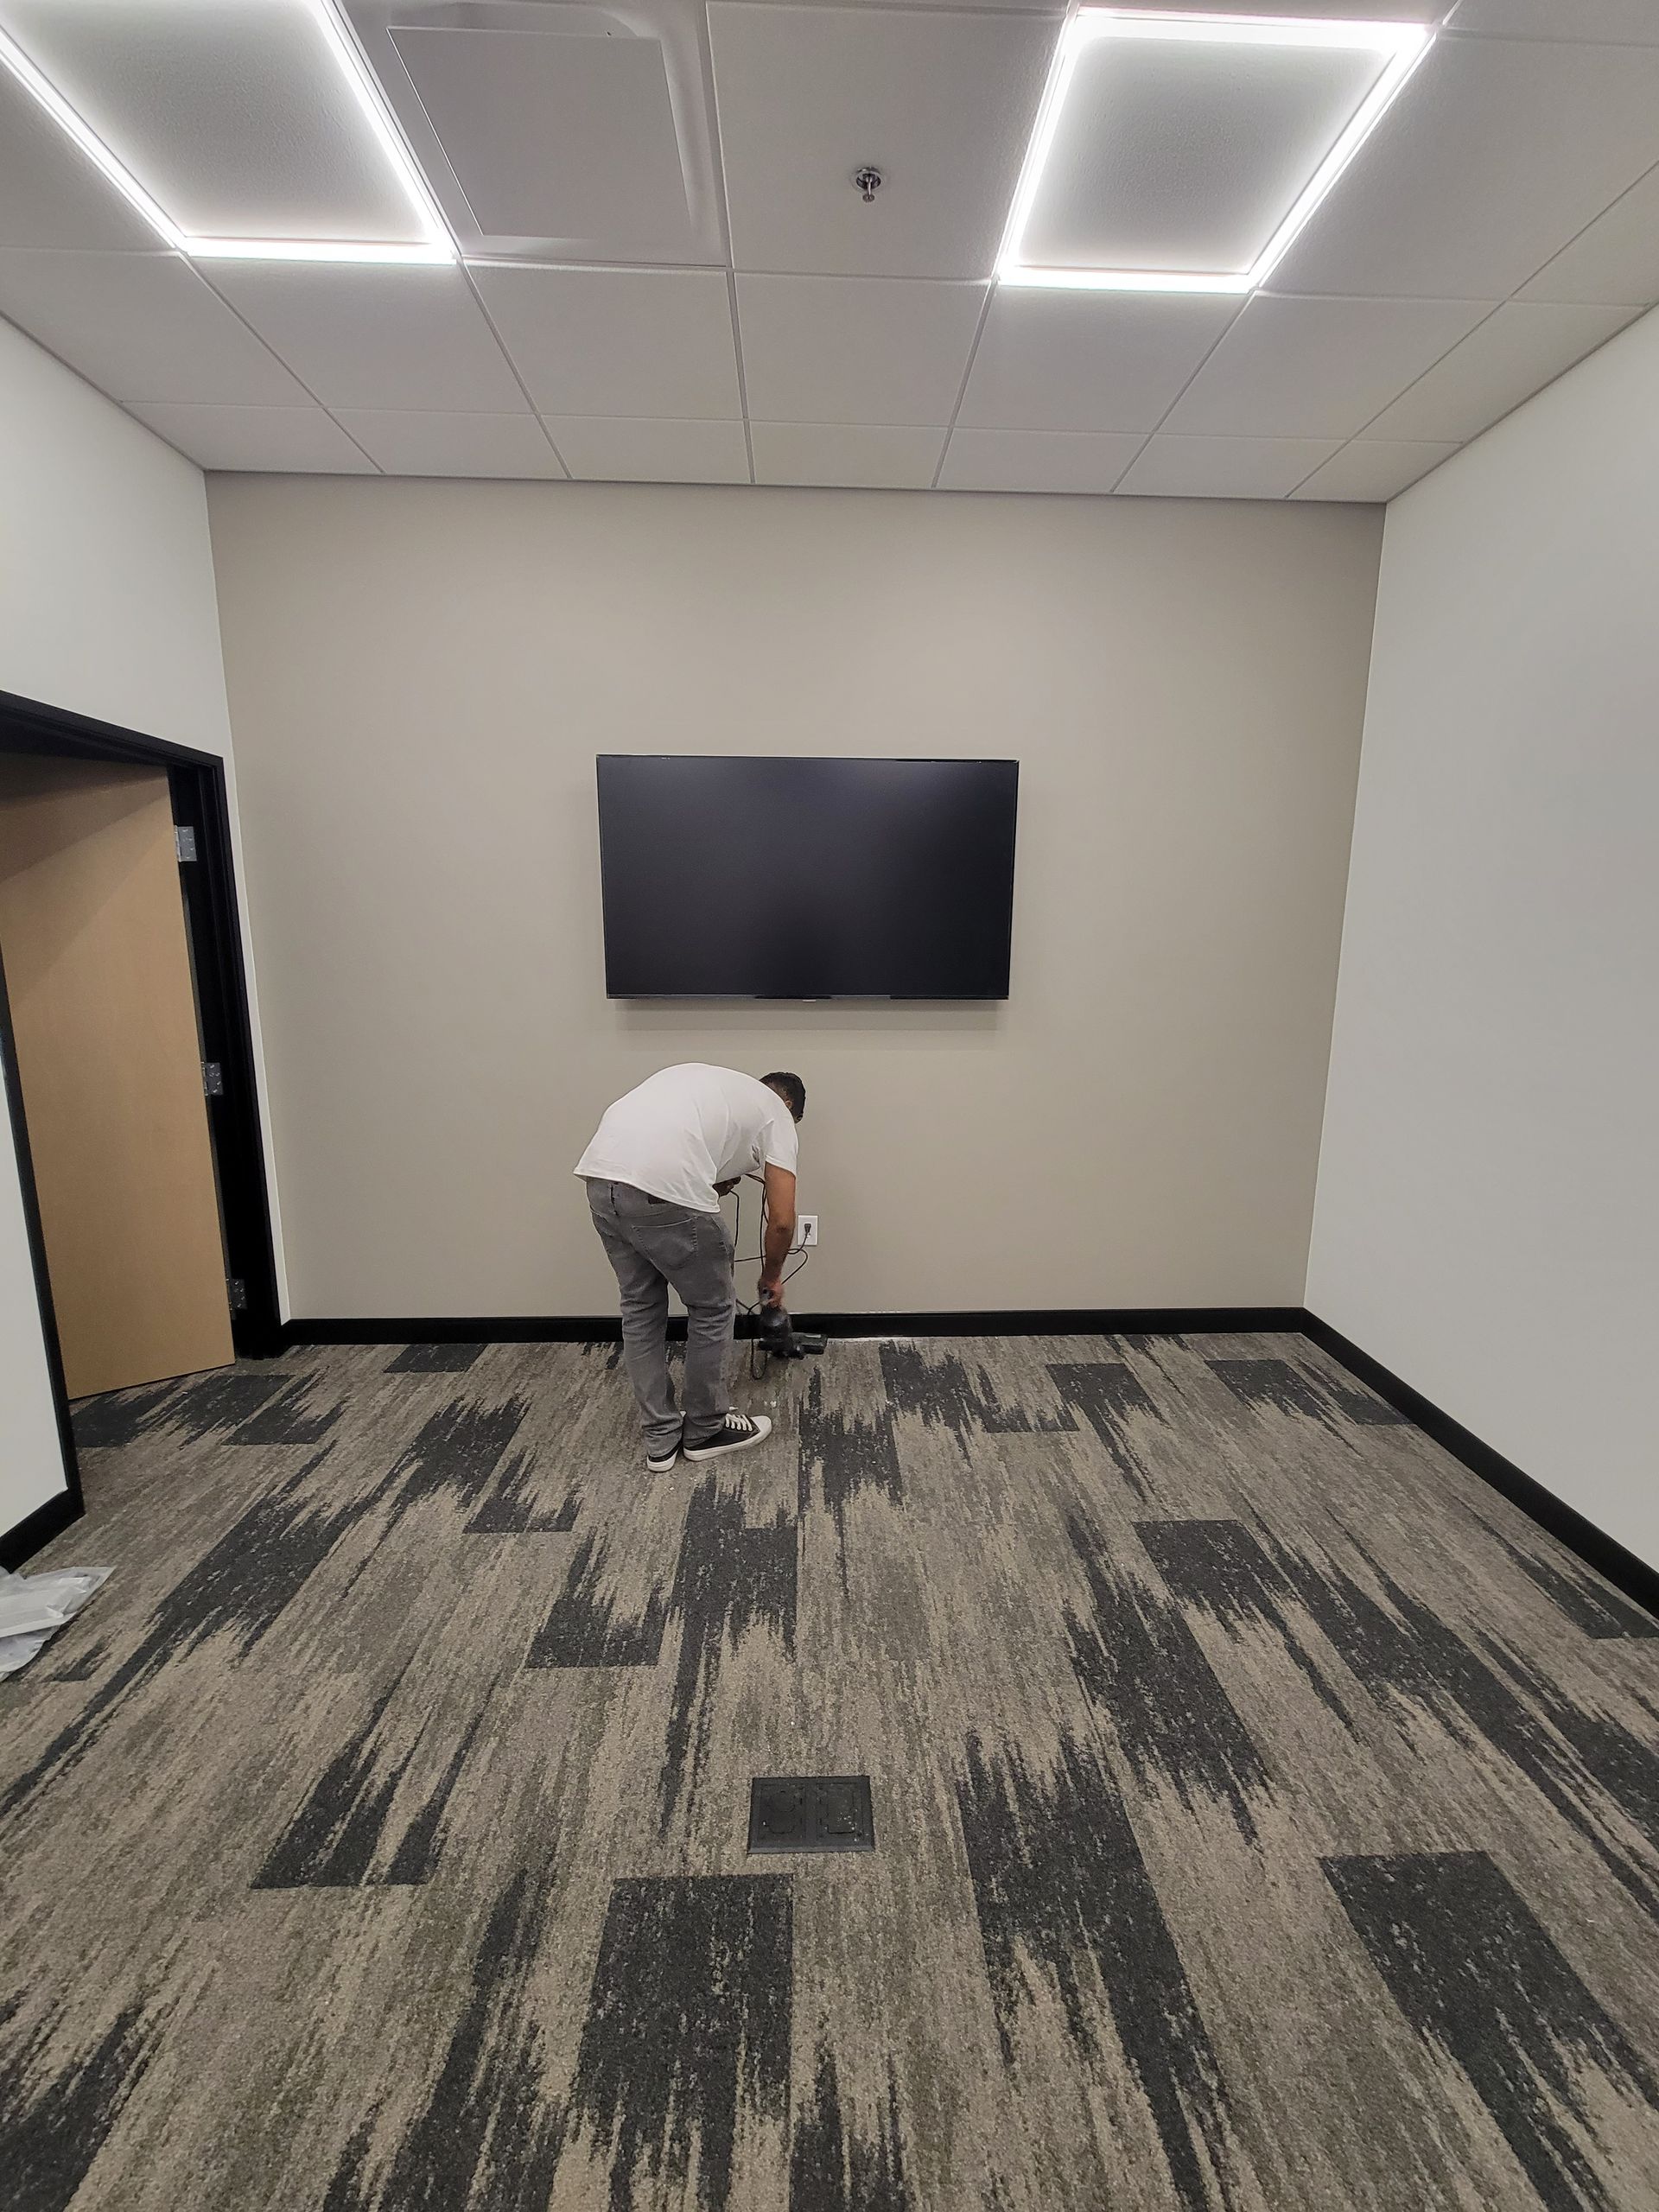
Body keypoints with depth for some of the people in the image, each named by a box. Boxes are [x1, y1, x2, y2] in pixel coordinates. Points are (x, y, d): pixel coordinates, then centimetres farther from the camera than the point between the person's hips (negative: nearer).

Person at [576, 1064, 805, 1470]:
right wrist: (771, 1277, 25)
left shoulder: (709, 1078, 34)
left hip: (600, 1175, 7)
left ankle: (660, 1438, 33)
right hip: (664, 1191, -7)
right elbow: (781, 1221, 8)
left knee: (640, 1306, 23)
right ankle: (706, 1430, 32)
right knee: (713, 1309, 15)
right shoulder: (776, 1114, 15)